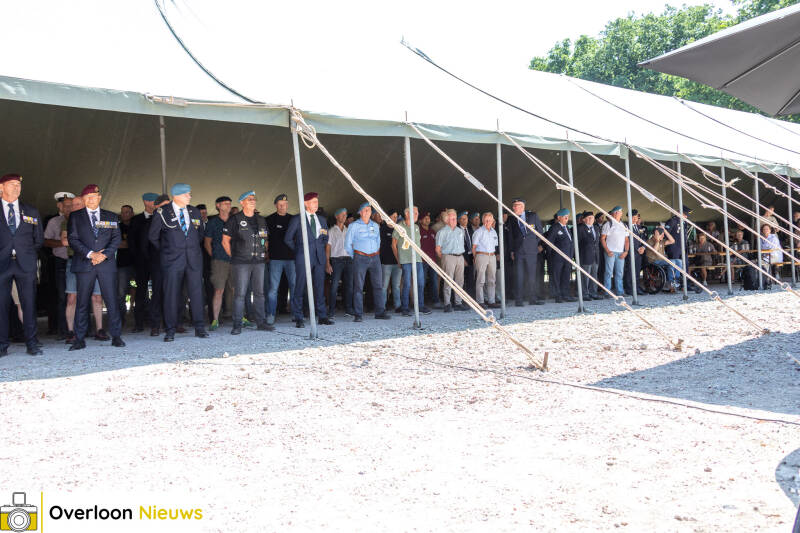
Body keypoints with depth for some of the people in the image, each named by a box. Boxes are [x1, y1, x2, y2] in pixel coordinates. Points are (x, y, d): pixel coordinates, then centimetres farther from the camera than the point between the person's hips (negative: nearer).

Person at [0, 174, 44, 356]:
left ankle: (32, 343, 3)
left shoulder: (31, 212, 15)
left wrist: (28, 255, 11)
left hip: (26, 264, 1)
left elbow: (39, 239, 19)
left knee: (29, 304, -1)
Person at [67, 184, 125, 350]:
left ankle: (116, 336, 6)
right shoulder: (75, 217, 9)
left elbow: (117, 238, 6)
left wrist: (104, 255, -10)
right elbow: (73, 239, 0)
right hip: (84, 265, -1)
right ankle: (80, 339, 6)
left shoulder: (111, 217, 13)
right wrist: (90, 254, -13)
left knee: (112, 301, -1)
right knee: (82, 302, 1)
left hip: (107, 263, 1)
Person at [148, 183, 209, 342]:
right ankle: (170, 330, 7)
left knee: (196, 292, 1)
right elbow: (152, 236, 7)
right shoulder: (163, 213, -1)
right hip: (172, 260, -3)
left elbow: (200, 233, 24)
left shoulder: (194, 212, 11)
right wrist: (165, 251, 11)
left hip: (194, 259, 3)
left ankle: (199, 328, 8)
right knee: (171, 294, -2)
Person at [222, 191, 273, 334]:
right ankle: (237, 325, 0)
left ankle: (261, 322, 13)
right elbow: (225, 241, 1)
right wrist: (233, 257, 0)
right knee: (240, 294, -5)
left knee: (259, 293, 7)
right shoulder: (234, 220, -1)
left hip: (259, 262, 5)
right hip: (241, 263, -5)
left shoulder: (261, 220, 15)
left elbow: (265, 240, 25)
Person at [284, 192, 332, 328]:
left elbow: (325, 238, 24)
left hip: (319, 257, 5)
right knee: (299, 288, -3)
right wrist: (298, 250, 2)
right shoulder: (296, 219, 0)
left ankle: (322, 316, 11)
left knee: (319, 287, 6)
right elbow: (287, 239, 1)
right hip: (303, 258, -4)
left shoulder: (322, 220, 15)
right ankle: (298, 319, 3)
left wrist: (319, 247, 10)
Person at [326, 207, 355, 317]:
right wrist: (327, 263, -8)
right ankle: (331, 310, -4)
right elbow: (328, 247, 1)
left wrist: (354, 259, 5)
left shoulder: (348, 230, 17)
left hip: (348, 260, 4)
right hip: (336, 260, -4)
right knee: (334, 285, -8)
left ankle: (349, 309, 8)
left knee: (349, 285, 2)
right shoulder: (331, 231, 6)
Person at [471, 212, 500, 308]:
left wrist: (495, 255, 12)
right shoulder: (479, 231, -1)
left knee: (492, 280, 6)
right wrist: (476, 258, -3)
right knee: (480, 280, -6)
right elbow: (474, 247, -1)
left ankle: (491, 301, 11)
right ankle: (480, 302, -3)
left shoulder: (494, 232, 15)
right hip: (481, 256, -6)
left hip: (492, 256, 6)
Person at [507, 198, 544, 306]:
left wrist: (539, 244, 7)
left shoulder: (533, 215, 5)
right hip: (518, 251, 0)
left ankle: (533, 299, 11)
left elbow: (540, 231, 11)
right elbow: (510, 236, 9)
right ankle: (519, 300, 2)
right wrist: (511, 250, 4)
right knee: (518, 276, -2)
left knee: (532, 275, 4)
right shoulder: (511, 219, 8)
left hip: (532, 250, 0)